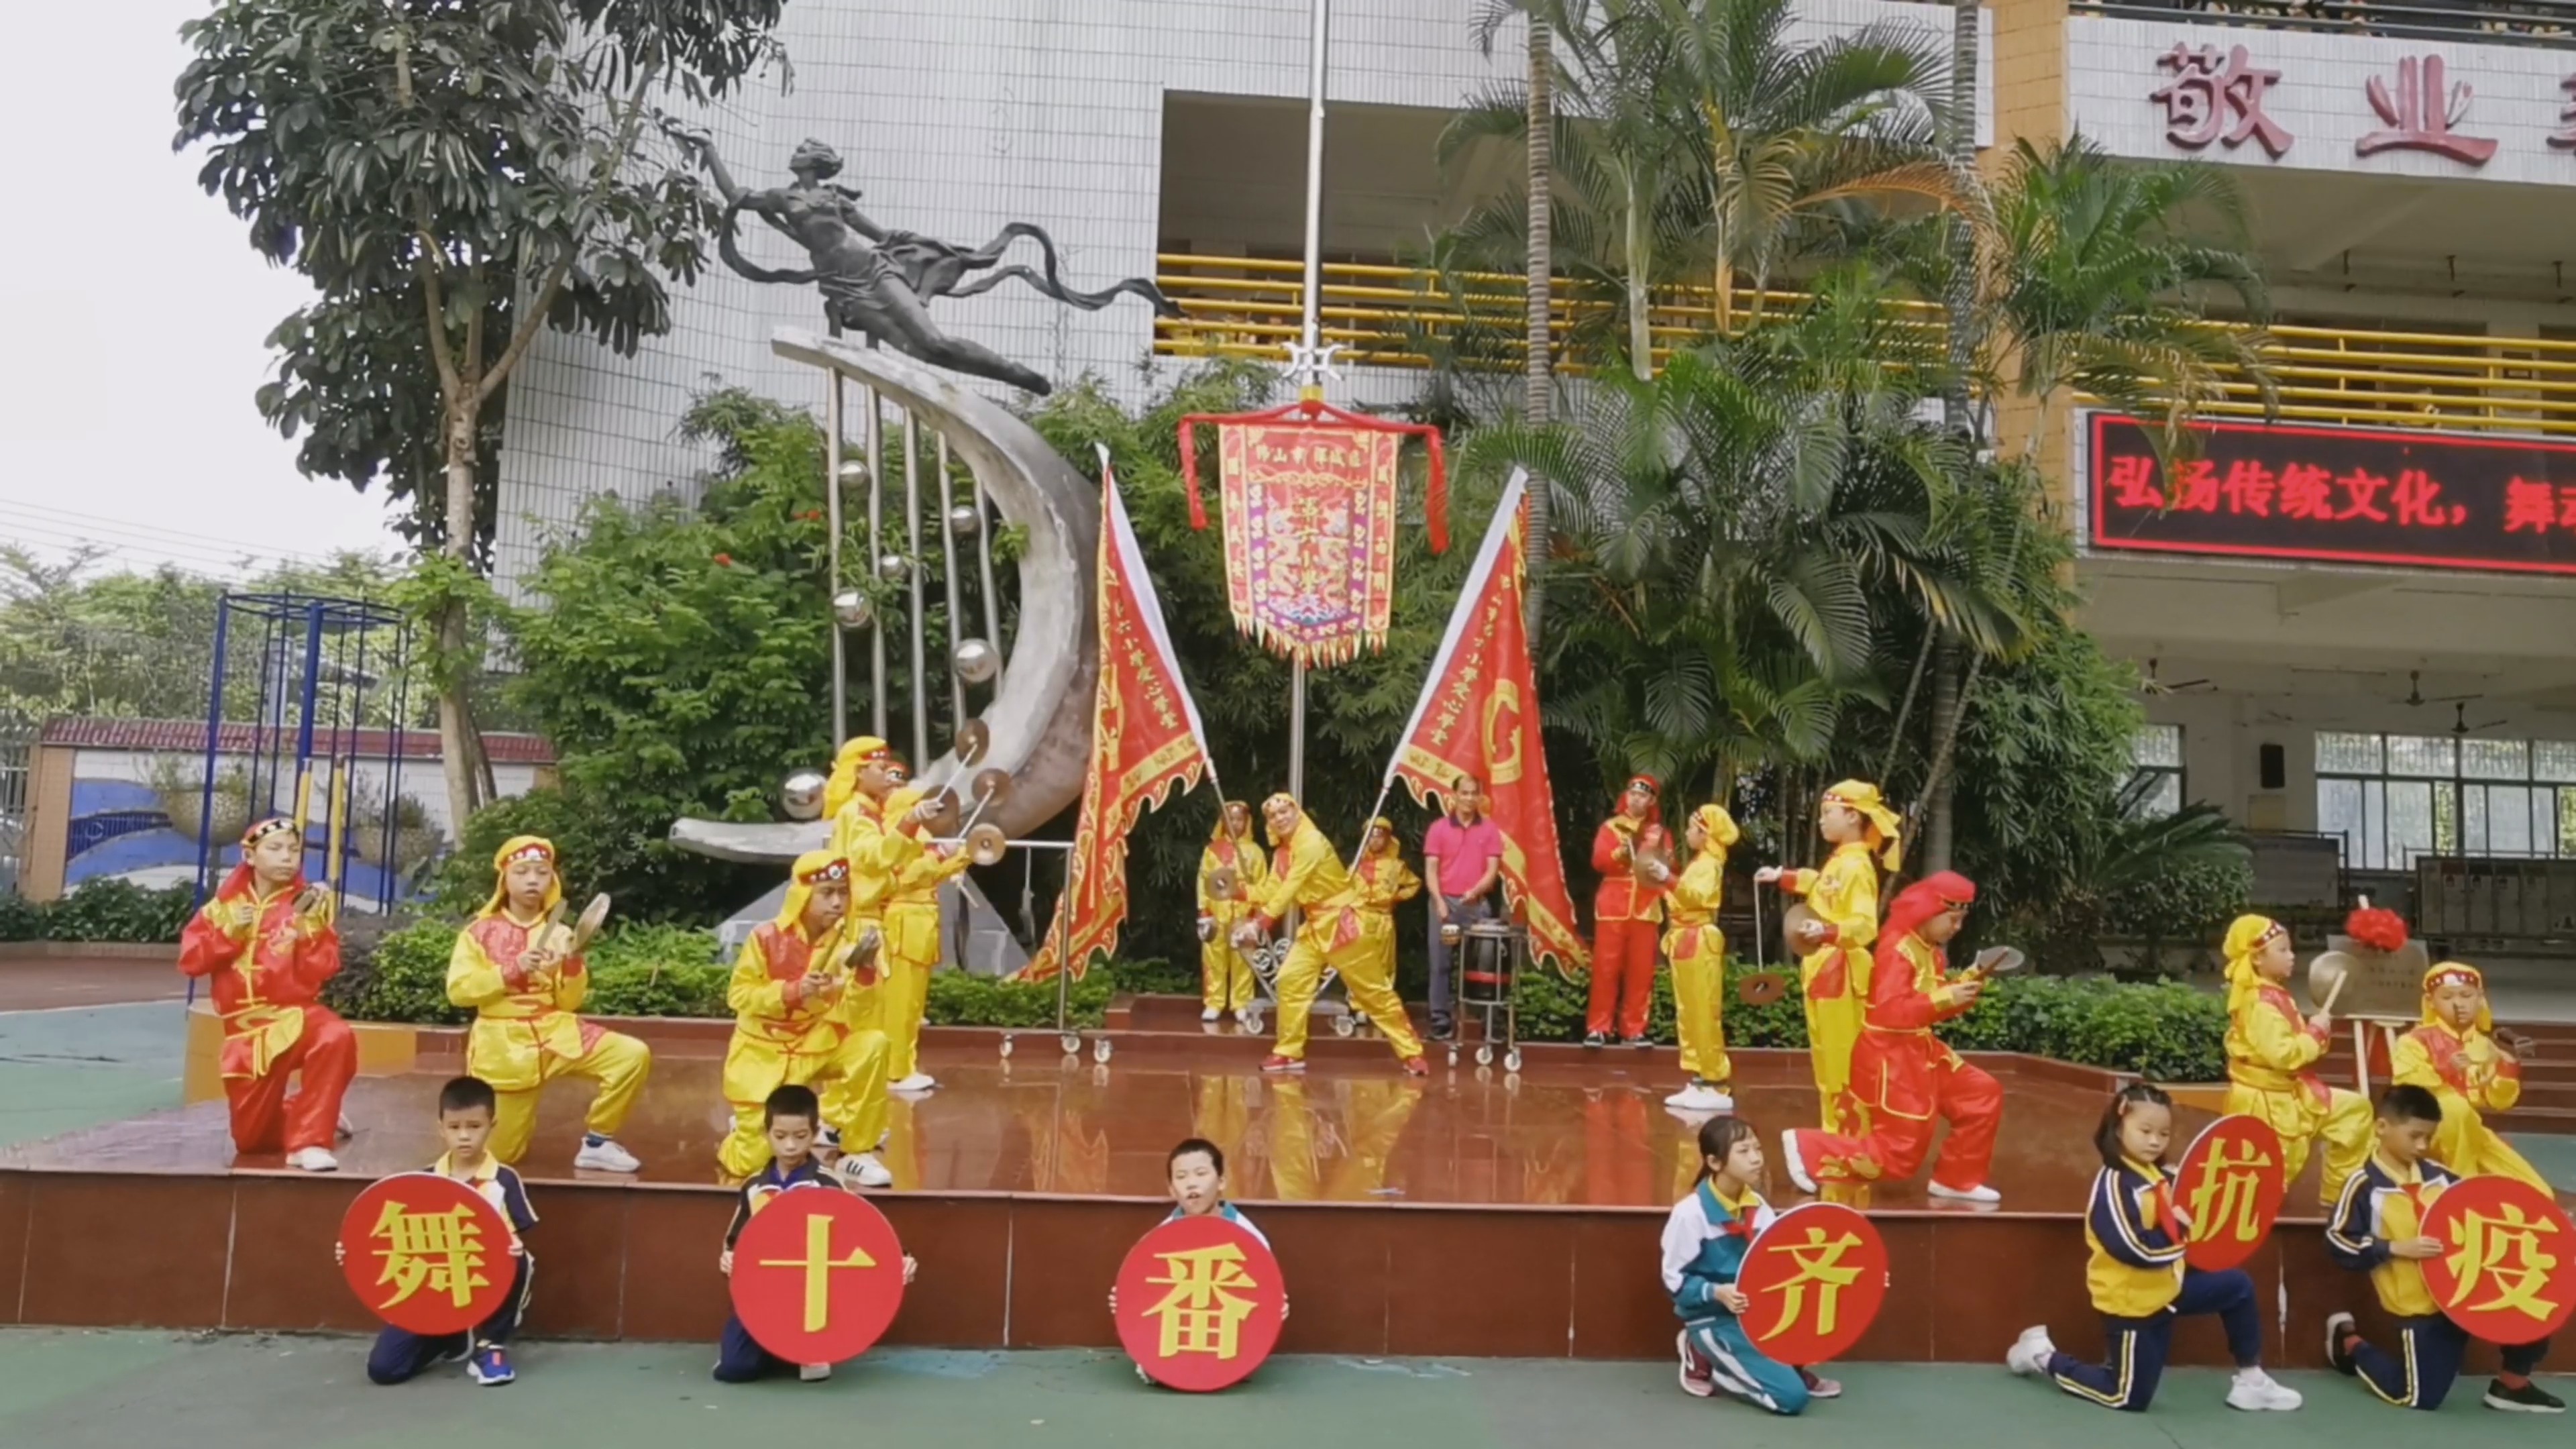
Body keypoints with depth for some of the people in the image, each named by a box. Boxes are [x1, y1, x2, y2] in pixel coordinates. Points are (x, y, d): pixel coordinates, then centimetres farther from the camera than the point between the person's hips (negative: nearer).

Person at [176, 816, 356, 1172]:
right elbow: (190, 960, 1)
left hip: (296, 1013, -3)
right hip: (247, 1028, 3)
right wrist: (229, 935, -11)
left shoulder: (308, 905, -1)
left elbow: (320, 972, -8)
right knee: (251, 1138, 5)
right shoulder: (225, 905, 7)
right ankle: (302, 1120, 38)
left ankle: (310, 1140, -30)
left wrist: (308, 928, -20)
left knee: (336, 1037, -40)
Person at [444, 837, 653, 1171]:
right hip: (503, 1044, -2)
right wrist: (513, 970, -18)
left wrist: (572, 963, -13)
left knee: (634, 1055, -21)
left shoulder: (557, 933, 5)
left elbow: (570, 1002, 5)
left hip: (555, 1031, 2)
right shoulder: (480, 931, -1)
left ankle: (597, 1142, -4)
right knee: (499, 1152, 3)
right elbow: (458, 989, -10)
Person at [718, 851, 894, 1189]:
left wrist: (865, 971, -30)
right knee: (752, 1160, -11)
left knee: (872, 1045, -27)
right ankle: (747, 1133, 29)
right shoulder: (767, 938, -13)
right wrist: (791, 992, -24)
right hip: (762, 1055, -2)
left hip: (816, 1050, 2)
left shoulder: (844, 945, -7)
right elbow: (738, 996, -12)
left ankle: (853, 1151, -12)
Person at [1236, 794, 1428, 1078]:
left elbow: (1289, 890, -25)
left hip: (1344, 922, -8)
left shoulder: (1311, 843, -20)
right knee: (1290, 980, -3)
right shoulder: (1282, 852, 9)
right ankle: (1289, 1053, 6)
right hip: (1317, 926, 8)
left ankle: (1412, 1054, 6)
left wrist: (1260, 924, -28)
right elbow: (1272, 891, 5)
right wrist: (1251, 922, -9)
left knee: (1374, 990, -3)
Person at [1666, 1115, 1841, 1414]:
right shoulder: (1690, 1213, -19)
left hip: (1758, 1309, 7)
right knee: (1792, 1396, -21)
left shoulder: (1758, 1207, 1)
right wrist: (1716, 1293, -32)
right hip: (1713, 1320, -7)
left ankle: (1789, 1365, 9)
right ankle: (1705, 1361, 0)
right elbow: (1675, 1280, -15)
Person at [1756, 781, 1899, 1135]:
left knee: (1844, 1065, -6)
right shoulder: (1837, 862, 10)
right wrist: (1782, 877, 35)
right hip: (1821, 970, 10)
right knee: (1826, 1063, 16)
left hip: (1840, 973, -10)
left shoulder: (1857, 866, -18)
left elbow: (1866, 925, -27)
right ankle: (1835, 1135, 24)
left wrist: (1828, 931, -42)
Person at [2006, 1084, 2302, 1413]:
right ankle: (2045, 1357, 17)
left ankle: (2250, 1380, 22)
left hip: (2167, 1287, 8)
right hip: (2132, 1301, -8)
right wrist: (2179, 1232, -24)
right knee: (2129, 1398, 1)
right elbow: (2134, 1249, -31)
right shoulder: (2113, 1183, -24)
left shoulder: (2161, 1177, 2)